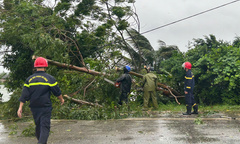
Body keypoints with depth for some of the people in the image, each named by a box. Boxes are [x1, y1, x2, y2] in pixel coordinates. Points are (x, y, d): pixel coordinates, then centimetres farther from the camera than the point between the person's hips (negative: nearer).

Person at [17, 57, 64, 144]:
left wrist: (20, 107, 2)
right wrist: (61, 99, 20)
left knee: (38, 126, 19)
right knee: (45, 127, -5)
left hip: (34, 107, 4)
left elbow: (24, 95, 1)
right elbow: (57, 92, 2)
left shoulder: (29, 79, 4)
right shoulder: (49, 78, -5)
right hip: (45, 107, -4)